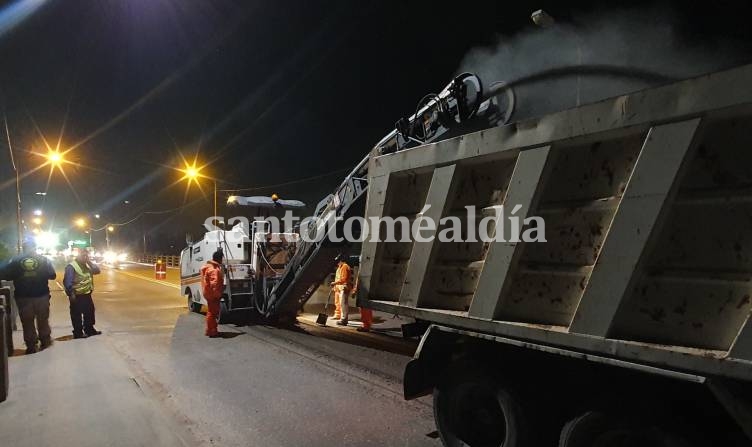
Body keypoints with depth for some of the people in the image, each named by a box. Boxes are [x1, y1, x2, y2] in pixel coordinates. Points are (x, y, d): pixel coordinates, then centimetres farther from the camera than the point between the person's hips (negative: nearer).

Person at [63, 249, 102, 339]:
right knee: (77, 315, 3)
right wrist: (71, 294, -21)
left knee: (89, 313, 15)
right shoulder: (71, 266, -14)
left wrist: (90, 262, -5)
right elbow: (67, 282, -18)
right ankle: (78, 333, 11)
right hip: (77, 296, -8)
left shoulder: (87, 265, 11)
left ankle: (90, 330, 27)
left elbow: (97, 271, 7)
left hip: (87, 294, 8)